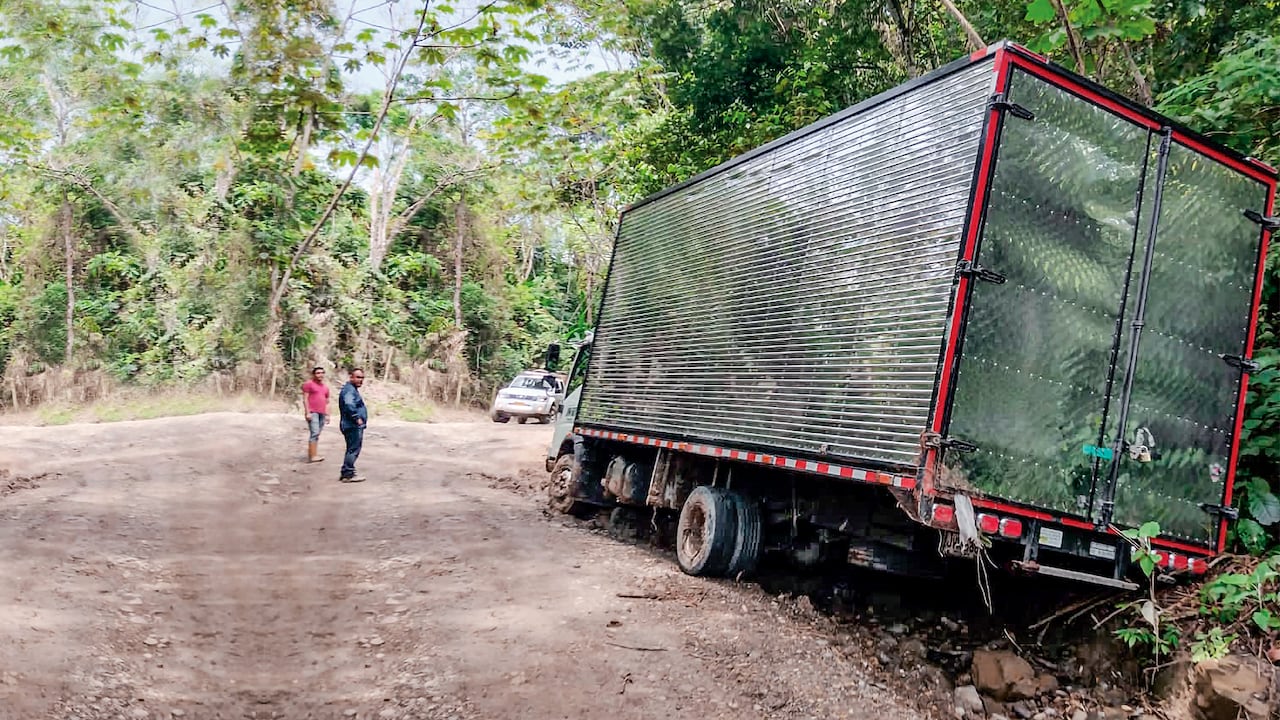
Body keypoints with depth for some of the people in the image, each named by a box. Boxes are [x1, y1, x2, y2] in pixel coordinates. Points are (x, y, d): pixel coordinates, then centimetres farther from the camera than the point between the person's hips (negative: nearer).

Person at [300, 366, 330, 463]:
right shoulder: (308, 384, 1)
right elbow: (305, 399, -5)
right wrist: (307, 412, -13)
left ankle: (310, 455, 9)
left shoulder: (326, 387, 20)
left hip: (322, 414, 7)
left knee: (316, 435, 5)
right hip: (312, 413, -7)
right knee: (315, 433, -16)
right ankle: (313, 456, -20)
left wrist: (327, 415, 14)